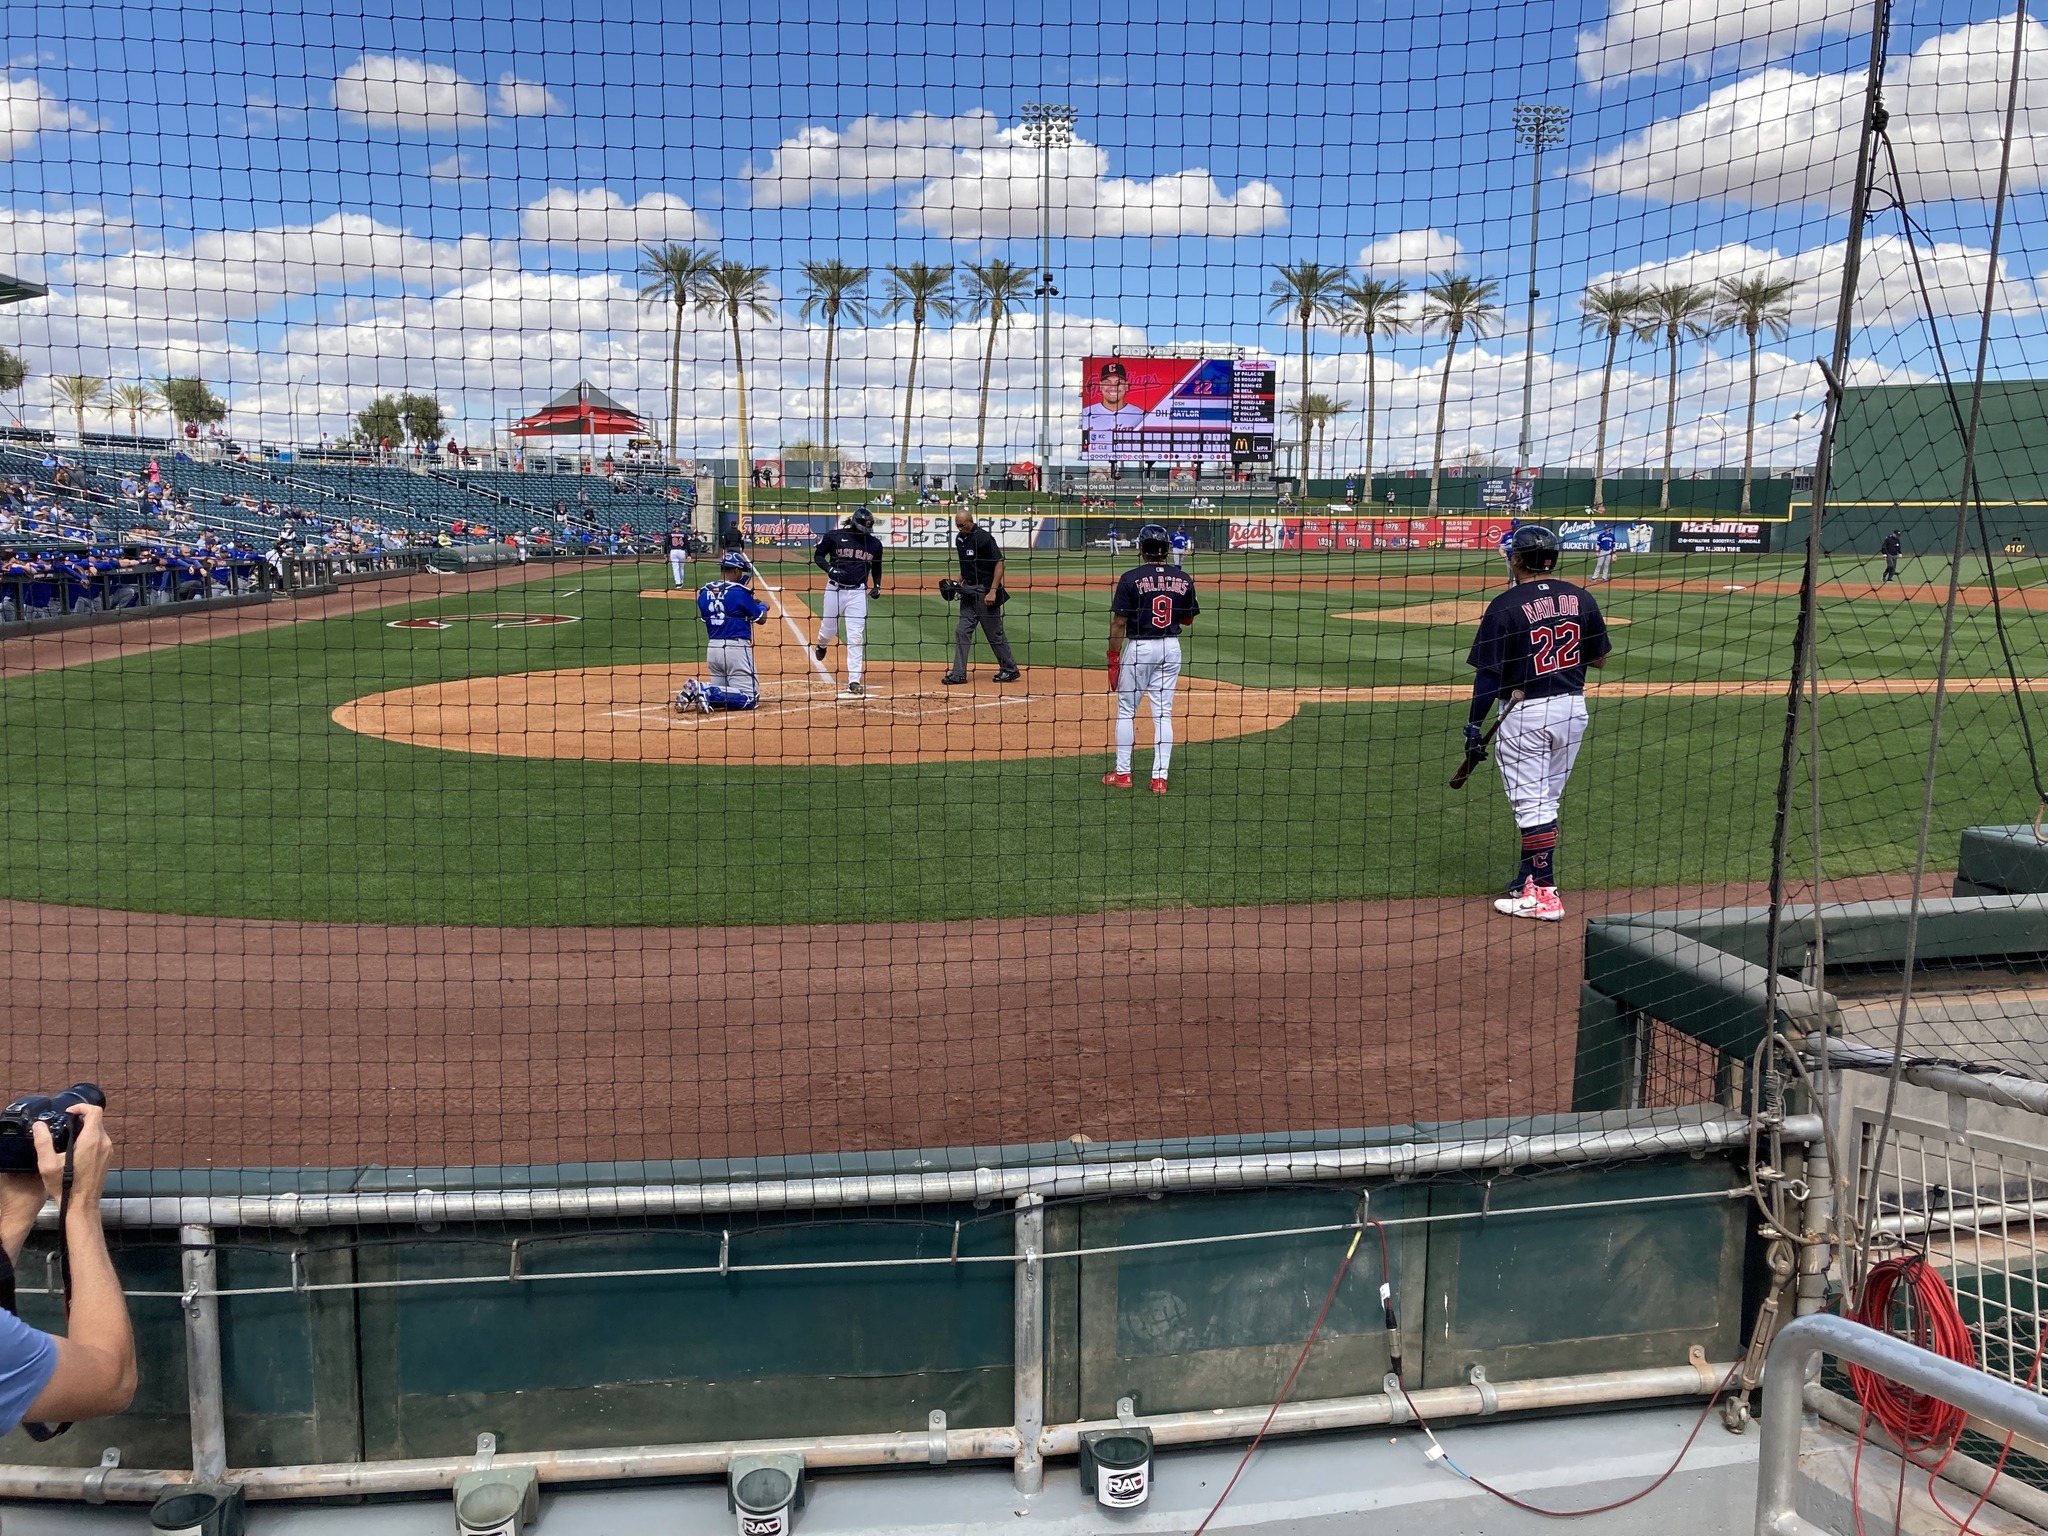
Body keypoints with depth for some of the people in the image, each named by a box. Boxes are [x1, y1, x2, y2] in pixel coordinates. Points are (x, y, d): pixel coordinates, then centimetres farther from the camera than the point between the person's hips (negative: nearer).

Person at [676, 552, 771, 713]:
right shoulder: (739, 592, -9)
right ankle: (707, 692, -21)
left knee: (720, 692, 22)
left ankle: (692, 693, -6)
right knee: (750, 698, -3)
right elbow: (760, 618, -1)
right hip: (736, 648, -7)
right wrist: (763, 606, 24)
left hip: (713, 647, 7)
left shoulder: (704, 592, 8)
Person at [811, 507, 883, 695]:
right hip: (834, 588, 0)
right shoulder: (834, 536, -6)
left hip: (858, 592, 0)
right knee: (828, 626, 16)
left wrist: (877, 585, 3)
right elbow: (818, 555, 2)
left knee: (856, 636, -6)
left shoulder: (874, 544, 2)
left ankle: (854, 680, -4)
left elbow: (876, 566, 17)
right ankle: (821, 645, 55)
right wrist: (830, 569, -16)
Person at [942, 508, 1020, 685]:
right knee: (962, 631, 3)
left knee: (995, 633, 0)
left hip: (984, 591, -8)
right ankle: (959, 673, 6)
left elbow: (999, 564, -17)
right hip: (968, 589, 8)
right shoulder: (959, 539, 9)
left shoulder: (984, 538, -15)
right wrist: (957, 583, 8)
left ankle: (1010, 670, 13)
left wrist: (993, 591, -23)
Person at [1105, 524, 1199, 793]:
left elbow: (1119, 622, -11)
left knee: (1126, 710, 10)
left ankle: (1122, 773, 14)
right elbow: (1188, 620, 12)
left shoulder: (1131, 578, -11)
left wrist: (1113, 658, -4)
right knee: (1163, 713, 7)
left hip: (1139, 647, -4)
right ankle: (1159, 777, 6)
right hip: (1171, 648, 4)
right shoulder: (1183, 579, 2)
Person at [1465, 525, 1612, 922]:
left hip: (1525, 714, -6)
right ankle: (1530, 878, 28)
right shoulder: (1580, 598, 2)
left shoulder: (1505, 606, -13)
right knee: (1546, 801, 17)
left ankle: (1545, 894, -1)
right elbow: (1600, 658, 9)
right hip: (1573, 708, 6)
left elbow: (1488, 673, -14)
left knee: (1532, 804, -1)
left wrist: (1475, 722, -6)